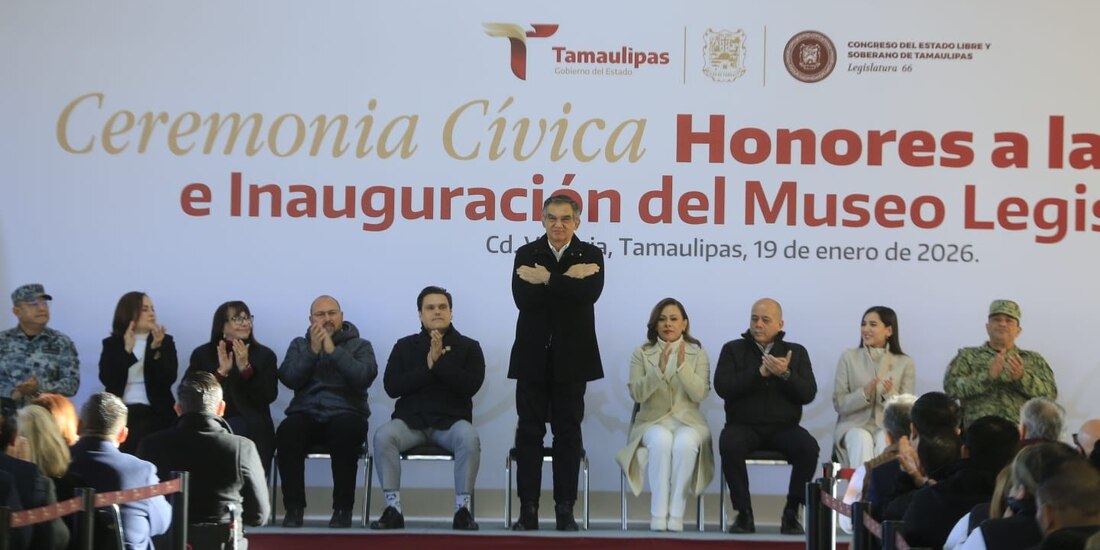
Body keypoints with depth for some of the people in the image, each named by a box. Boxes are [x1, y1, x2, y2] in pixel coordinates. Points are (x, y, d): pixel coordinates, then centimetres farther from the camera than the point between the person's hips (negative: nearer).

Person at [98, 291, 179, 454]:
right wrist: (127, 350, -13)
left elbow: (168, 379, -4)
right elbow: (107, 379, -6)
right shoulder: (112, 344, 9)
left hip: (155, 413, 0)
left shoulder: (166, 341, 9)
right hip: (120, 412, 0)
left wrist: (156, 348, -15)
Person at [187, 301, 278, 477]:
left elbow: (270, 396, -2)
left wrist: (245, 368, -14)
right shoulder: (202, 354, 13)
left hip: (251, 429, 0)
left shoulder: (265, 355, 12)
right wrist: (221, 372, -11)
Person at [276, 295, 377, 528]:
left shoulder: (360, 346, 13)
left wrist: (334, 350, -11)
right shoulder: (299, 345, 19)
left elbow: (365, 377, -8)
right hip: (306, 414, 2)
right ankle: (294, 507, -23)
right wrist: (313, 351, -7)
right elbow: (289, 379, 2)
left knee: (346, 432, -37)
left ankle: (343, 509, -26)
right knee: (286, 433, -33)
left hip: (345, 414, -2)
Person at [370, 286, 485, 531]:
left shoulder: (469, 347, 8)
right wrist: (428, 367, -10)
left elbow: (471, 385, -8)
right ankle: (393, 509, -25)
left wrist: (440, 361, -14)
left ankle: (462, 509, -26)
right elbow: (391, 386, -1)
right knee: (383, 436, -30)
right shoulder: (404, 346, 12)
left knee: (470, 438, -35)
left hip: (451, 420, -1)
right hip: (410, 420, 1)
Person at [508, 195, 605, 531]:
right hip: (533, 356, 1)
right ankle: (528, 509, 5)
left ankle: (565, 509, 8)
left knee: (568, 432, 3)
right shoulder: (527, 255, 4)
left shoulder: (590, 255, 2)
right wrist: (566, 280, -18)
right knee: (529, 432, 1)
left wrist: (547, 280, -17)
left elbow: (589, 293, -18)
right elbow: (523, 299, -13)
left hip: (571, 358, -1)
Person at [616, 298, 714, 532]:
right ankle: (658, 516, -34)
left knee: (684, 442, -37)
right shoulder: (641, 354, 7)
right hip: (652, 422, 0)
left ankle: (676, 515, -32)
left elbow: (699, 394, -5)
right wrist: (659, 370, -19)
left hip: (687, 422, 0)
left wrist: (683, 366, -19)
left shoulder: (698, 354, 8)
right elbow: (636, 394, -5)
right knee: (661, 440, -37)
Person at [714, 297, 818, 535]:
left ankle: (791, 512, -15)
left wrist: (785, 374, -16)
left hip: (784, 427, 1)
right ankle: (743, 513, -22)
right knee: (729, 444, -35)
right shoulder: (733, 349, 9)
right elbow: (722, 387, -7)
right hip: (744, 426, -1)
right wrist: (760, 372, -15)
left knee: (809, 447, -30)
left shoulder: (796, 352, 12)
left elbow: (808, 394, 1)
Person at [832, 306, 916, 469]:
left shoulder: (905, 363, 8)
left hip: (889, 426, 0)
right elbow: (838, 403, 3)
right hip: (854, 424, 0)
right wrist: (864, 394, -17)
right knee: (861, 439, -35)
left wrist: (890, 394, -18)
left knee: (885, 441, -35)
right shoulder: (849, 358, 8)